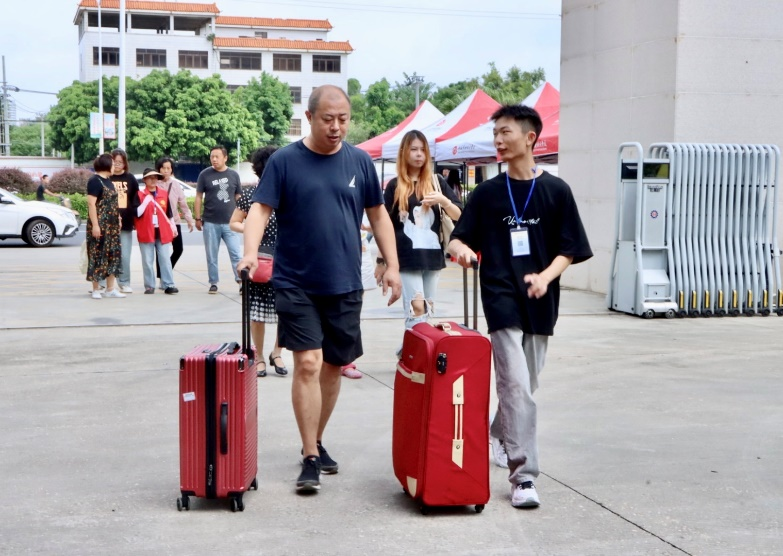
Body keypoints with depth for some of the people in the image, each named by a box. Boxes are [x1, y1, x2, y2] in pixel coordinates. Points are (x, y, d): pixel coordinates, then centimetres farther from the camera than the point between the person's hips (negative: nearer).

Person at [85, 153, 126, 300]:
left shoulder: (108, 181, 17)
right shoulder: (95, 181, -10)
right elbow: (91, 204, -16)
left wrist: (118, 221, 17)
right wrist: (95, 225, -21)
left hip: (112, 226, 9)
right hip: (100, 226, -9)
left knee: (112, 256, 9)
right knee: (98, 256, -4)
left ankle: (110, 289, 14)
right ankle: (96, 289, 2)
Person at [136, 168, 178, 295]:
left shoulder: (164, 193, 9)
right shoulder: (140, 194, -1)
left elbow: (168, 212, 16)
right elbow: (137, 213, -10)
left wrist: (173, 226, 14)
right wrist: (146, 201, -18)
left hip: (163, 232, 2)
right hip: (146, 233, -2)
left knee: (165, 259, 2)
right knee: (148, 261, 2)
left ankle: (169, 285, 3)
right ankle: (149, 286, 8)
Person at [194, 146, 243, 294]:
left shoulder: (233, 175, 4)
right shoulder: (205, 174, 0)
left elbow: (238, 197, 11)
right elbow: (199, 197, 4)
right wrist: (198, 218, 1)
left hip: (230, 222, 0)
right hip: (210, 223, 0)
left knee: (236, 254, -5)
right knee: (212, 256, 7)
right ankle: (213, 283, 17)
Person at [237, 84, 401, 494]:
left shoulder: (359, 162, 5)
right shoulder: (285, 161, -4)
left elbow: (378, 215, 12)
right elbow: (260, 209, -8)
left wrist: (392, 265, 6)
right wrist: (250, 252, -25)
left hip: (345, 284, 3)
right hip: (297, 284, -3)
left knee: (334, 366, 11)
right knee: (307, 364, -9)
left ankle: (316, 441, 30)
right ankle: (310, 458, -1)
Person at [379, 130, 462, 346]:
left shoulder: (437, 181, 7)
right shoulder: (395, 186, 2)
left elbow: (459, 215, 3)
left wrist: (443, 200, -17)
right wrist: (381, 260, 1)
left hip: (432, 254, 3)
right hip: (406, 256, -3)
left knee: (427, 309, 8)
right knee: (416, 308, -11)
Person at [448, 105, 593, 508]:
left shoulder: (555, 191, 2)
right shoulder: (487, 193, 4)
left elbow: (569, 251, 2)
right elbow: (458, 239, 6)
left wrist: (545, 276, -16)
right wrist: (462, 250, -18)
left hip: (540, 303, 2)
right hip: (501, 299, -2)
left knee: (525, 384, 13)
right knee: (516, 386, -10)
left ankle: (495, 436, 39)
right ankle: (523, 475, -7)